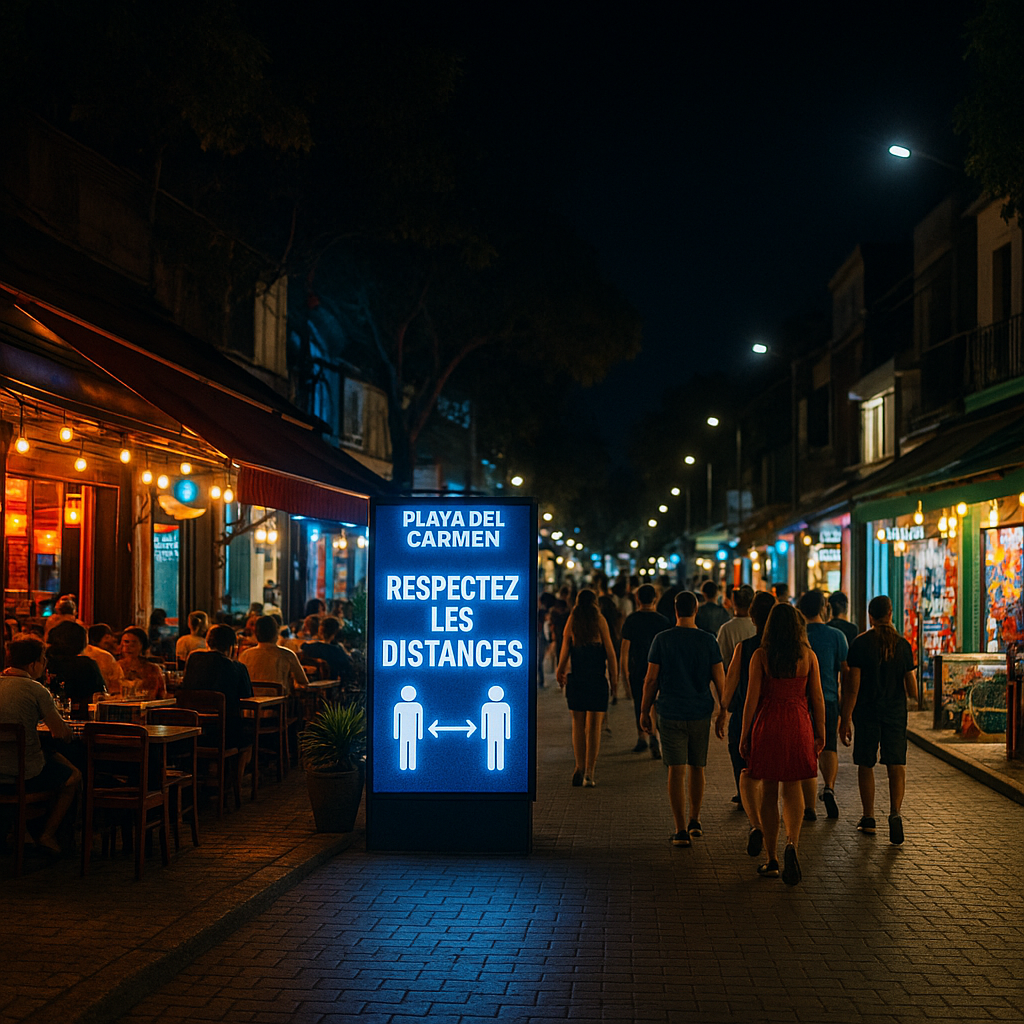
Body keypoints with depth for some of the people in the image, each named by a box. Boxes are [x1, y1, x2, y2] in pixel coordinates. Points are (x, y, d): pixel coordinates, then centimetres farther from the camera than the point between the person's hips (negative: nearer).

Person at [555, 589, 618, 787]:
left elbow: (565, 650, 2)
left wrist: (560, 671, 17)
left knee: (578, 725, 12)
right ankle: (589, 771, -3)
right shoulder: (599, 620, -3)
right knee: (594, 726, 2)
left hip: (576, 679, 2)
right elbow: (609, 650, -4)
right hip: (597, 678, -2)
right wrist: (614, 674, 4)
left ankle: (580, 768, 11)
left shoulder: (572, 621, 2)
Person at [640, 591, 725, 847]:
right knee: (697, 768, 18)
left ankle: (681, 831, -5)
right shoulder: (708, 641, -2)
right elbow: (719, 681, -1)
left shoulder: (662, 640, -5)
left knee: (676, 770, -2)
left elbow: (651, 680, -4)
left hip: (670, 714, -2)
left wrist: (645, 712, 6)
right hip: (700, 713, 2)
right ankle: (694, 821, 29)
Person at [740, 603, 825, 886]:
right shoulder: (808, 656, 0)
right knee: (793, 789, 11)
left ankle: (772, 860, 13)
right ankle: (792, 843, -15)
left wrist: (744, 735, 0)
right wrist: (820, 733, 10)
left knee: (768, 792, 10)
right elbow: (817, 697, 2)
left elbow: (752, 698, -6)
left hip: (767, 724, -1)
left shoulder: (761, 656, -5)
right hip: (798, 725, 1)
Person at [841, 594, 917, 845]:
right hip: (896, 712, 1)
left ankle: (868, 818, 19)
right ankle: (895, 811, -20)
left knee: (866, 765, 12)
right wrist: (911, 695, 26)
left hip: (866, 711, -1)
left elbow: (853, 686, -10)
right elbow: (912, 689, 2)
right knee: (896, 765, 1)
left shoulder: (860, 644, -8)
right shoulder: (903, 645, -1)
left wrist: (845, 720, -5)